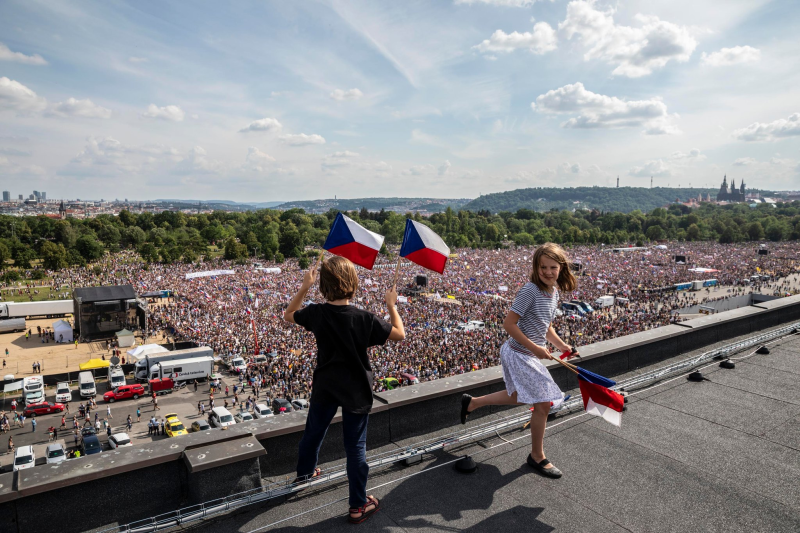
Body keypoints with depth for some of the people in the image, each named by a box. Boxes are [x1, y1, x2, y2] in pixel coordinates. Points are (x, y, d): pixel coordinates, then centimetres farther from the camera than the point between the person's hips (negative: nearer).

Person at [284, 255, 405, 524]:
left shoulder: (316, 313, -14)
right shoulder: (364, 319, -25)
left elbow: (288, 315, 7)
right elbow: (400, 334, -13)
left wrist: (304, 287, 9)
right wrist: (391, 305, -2)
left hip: (325, 386, 4)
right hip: (355, 390, -3)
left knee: (313, 430, 27)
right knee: (355, 446, 8)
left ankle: (304, 470, 55)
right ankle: (358, 505, 21)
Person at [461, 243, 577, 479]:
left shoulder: (554, 292, 4)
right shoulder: (530, 290, -22)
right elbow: (509, 323, -23)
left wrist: (561, 345, 5)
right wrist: (534, 347, -23)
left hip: (528, 355, 9)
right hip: (519, 355, -9)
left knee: (520, 397, 25)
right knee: (543, 403, -2)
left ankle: (471, 402, 39)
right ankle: (537, 457, 19)